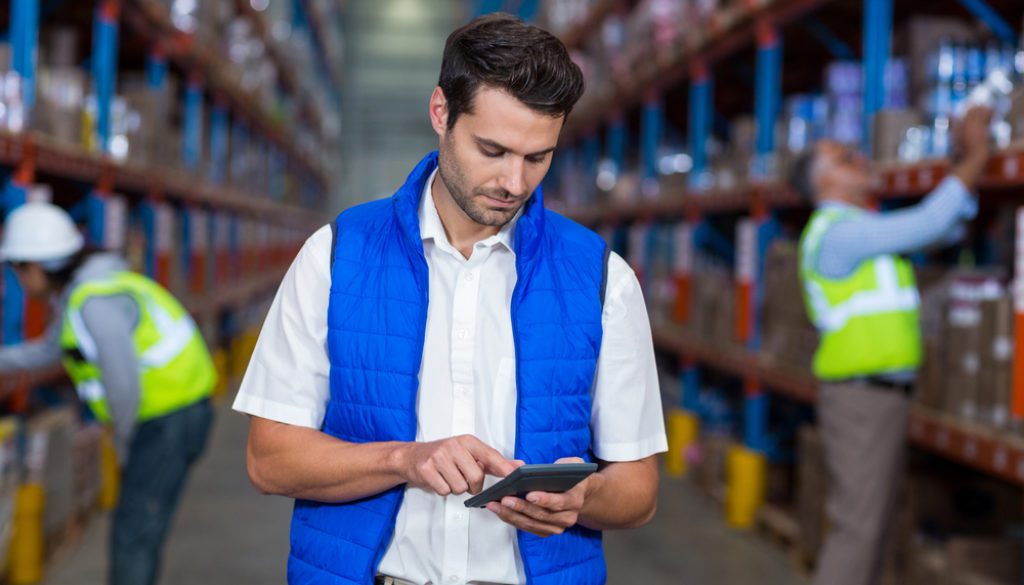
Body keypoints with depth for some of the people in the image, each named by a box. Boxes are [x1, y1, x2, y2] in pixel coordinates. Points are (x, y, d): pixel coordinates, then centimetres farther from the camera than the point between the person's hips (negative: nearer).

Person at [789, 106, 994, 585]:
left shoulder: (861, 229, 18)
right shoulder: (838, 232, -14)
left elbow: (945, 227, 23)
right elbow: (928, 224, -18)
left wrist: (968, 159, 16)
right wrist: (976, 157, -10)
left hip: (880, 395, 10)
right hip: (861, 396, -10)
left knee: (869, 522, 14)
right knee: (857, 525, -9)